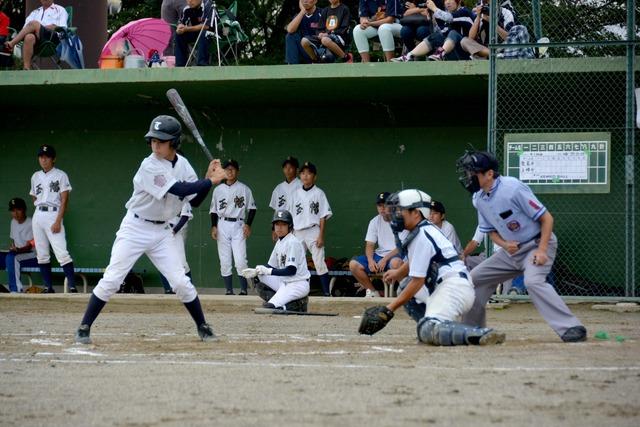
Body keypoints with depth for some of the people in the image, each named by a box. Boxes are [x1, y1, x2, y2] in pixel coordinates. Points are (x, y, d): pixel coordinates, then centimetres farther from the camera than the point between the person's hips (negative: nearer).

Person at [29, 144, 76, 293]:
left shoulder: (60, 175, 0)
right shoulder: (36, 177, 15)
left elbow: (64, 201, -6)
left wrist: (58, 221, -14)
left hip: (53, 214, -6)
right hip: (38, 216, 6)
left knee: (62, 253, -15)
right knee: (41, 254, 4)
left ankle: (72, 286, -19)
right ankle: (48, 287, 8)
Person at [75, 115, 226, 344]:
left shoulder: (183, 165, 0)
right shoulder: (149, 167, -20)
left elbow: (195, 200, 3)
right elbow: (179, 190, -28)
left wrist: (208, 178, -10)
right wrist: (210, 181, -21)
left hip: (162, 231, 5)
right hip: (135, 228, -5)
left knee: (181, 282, 0)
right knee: (111, 280, -9)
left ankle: (202, 327, 15)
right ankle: (84, 328, 0)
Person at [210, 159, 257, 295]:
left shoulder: (243, 189, 4)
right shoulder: (218, 190, 10)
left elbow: (252, 208, 5)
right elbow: (213, 210, 13)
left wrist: (248, 224, -5)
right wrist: (213, 226, 2)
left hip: (238, 225, -3)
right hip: (222, 226, 3)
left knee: (240, 261, -12)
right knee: (224, 261, 0)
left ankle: (244, 290, -4)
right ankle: (229, 290, 5)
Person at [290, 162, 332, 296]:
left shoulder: (318, 193, -1)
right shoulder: (296, 194, 11)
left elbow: (323, 217, -4)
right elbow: (292, 216, 14)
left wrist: (321, 235, -11)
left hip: (313, 231, -5)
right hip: (298, 232, 5)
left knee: (319, 262, -9)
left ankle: (327, 293, -9)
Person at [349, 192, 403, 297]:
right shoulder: (374, 222, 10)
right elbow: (369, 245, 8)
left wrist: (385, 259, -20)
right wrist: (370, 260, -12)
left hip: (395, 256, -6)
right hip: (379, 255, 6)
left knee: (395, 262, -41)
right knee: (353, 264, -13)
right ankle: (373, 292, 0)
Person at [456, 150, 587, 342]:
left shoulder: (513, 188, -24)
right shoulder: (479, 198, 1)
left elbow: (546, 218, -20)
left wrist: (541, 250, -28)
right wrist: (504, 244, -10)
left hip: (537, 244, -9)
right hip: (512, 249, 9)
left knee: (533, 281, -34)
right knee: (475, 278, 8)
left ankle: (572, 328, -39)